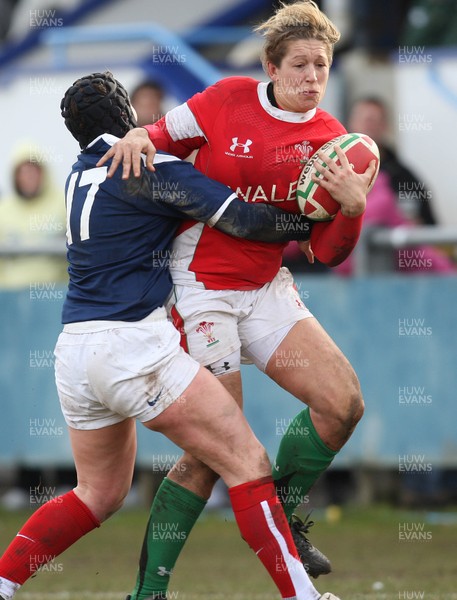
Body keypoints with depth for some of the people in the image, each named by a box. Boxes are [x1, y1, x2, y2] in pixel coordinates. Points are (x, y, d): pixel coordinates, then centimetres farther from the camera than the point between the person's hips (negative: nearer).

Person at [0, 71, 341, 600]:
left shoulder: (78, 177, 17)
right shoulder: (149, 166, -6)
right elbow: (242, 218, -10)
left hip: (75, 351, 8)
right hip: (134, 345, -8)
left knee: (99, 494, 21)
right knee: (248, 463, -7)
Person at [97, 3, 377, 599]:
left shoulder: (331, 141, 0)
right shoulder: (230, 99, -8)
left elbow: (326, 252, -1)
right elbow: (170, 136, 9)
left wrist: (353, 207, -20)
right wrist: (140, 137, -14)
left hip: (266, 289, 5)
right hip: (200, 287, -5)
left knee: (344, 403, -9)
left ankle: (282, 515, 17)